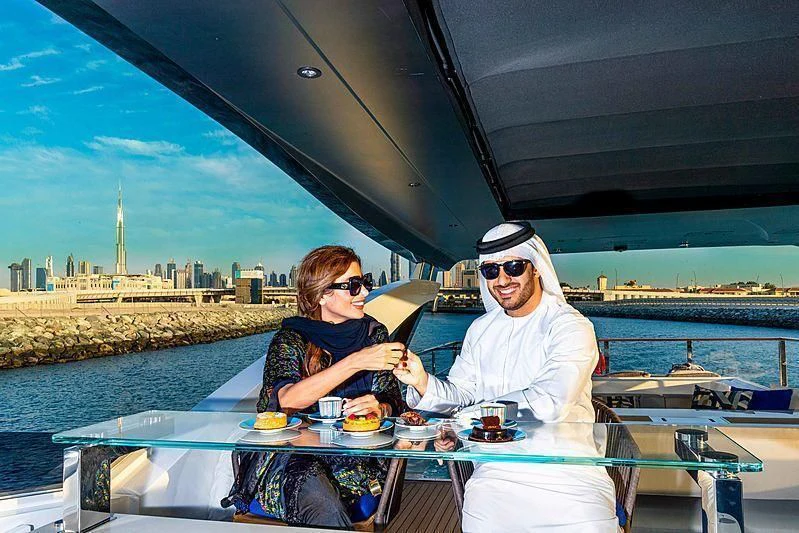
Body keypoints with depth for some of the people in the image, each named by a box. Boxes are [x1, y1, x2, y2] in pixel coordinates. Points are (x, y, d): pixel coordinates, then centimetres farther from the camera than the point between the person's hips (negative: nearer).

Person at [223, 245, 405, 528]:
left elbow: (392, 402, 6)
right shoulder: (291, 339, -3)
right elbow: (286, 400, -22)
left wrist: (379, 408, -20)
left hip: (354, 458, 2)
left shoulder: (374, 333, 8)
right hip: (293, 454, -1)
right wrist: (355, 362, -28)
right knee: (324, 509, -33)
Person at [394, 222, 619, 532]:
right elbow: (460, 392, 10)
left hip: (565, 469, -3)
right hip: (496, 470, 3)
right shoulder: (481, 329, 13)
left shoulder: (570, 327, -6)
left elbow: (549, 403, -18)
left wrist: (469, 416, -11)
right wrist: (423, 382, -11)